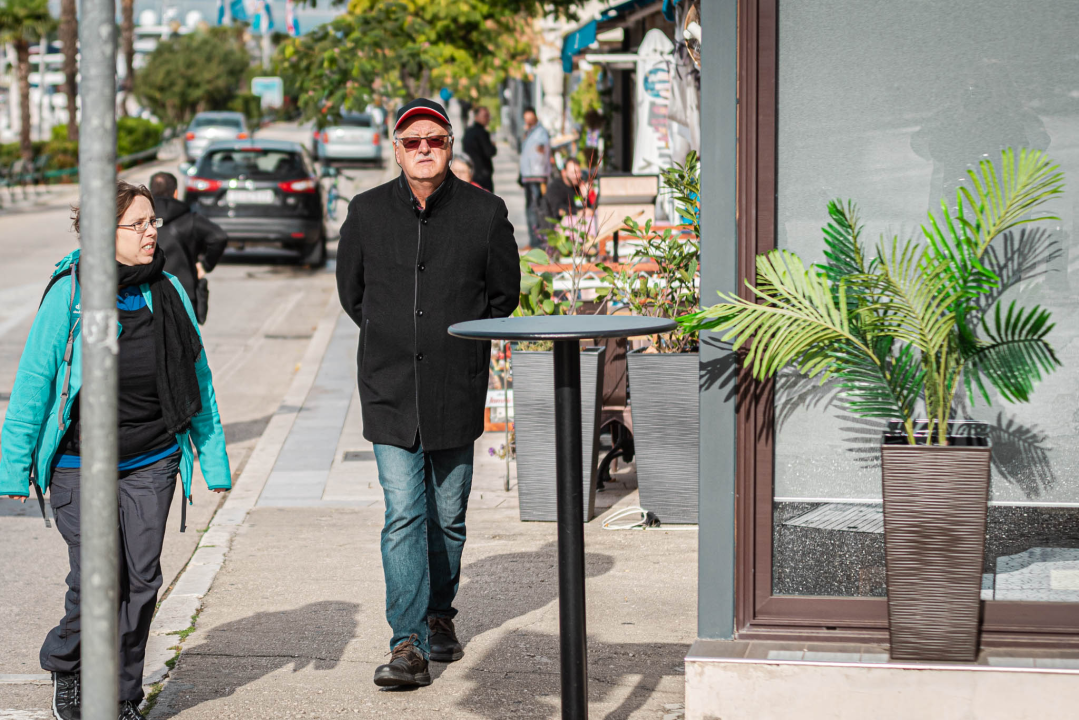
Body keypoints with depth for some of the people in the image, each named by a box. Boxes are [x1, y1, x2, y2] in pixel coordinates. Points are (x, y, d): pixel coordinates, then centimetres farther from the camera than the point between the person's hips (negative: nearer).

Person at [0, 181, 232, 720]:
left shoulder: (167, 291, 1)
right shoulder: (69, 293, -10)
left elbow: (197, 379, 9)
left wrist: (213, 458, 10)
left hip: (152, 462, 3)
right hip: (79, 463, -3)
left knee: (142, 579, 3)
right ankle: (65, 666, 22)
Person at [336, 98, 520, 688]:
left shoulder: (485, 212, -1)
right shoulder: (367, 212, 2)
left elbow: (504, 292, 11)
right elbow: (351, 291, 16)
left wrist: (460, 340, 8)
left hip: (457, 390, 1)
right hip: (390, 390, 0)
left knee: (447, 517, 12)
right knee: (403, 516, -9)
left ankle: (439, 615, 32)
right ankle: (408, 644, -10)